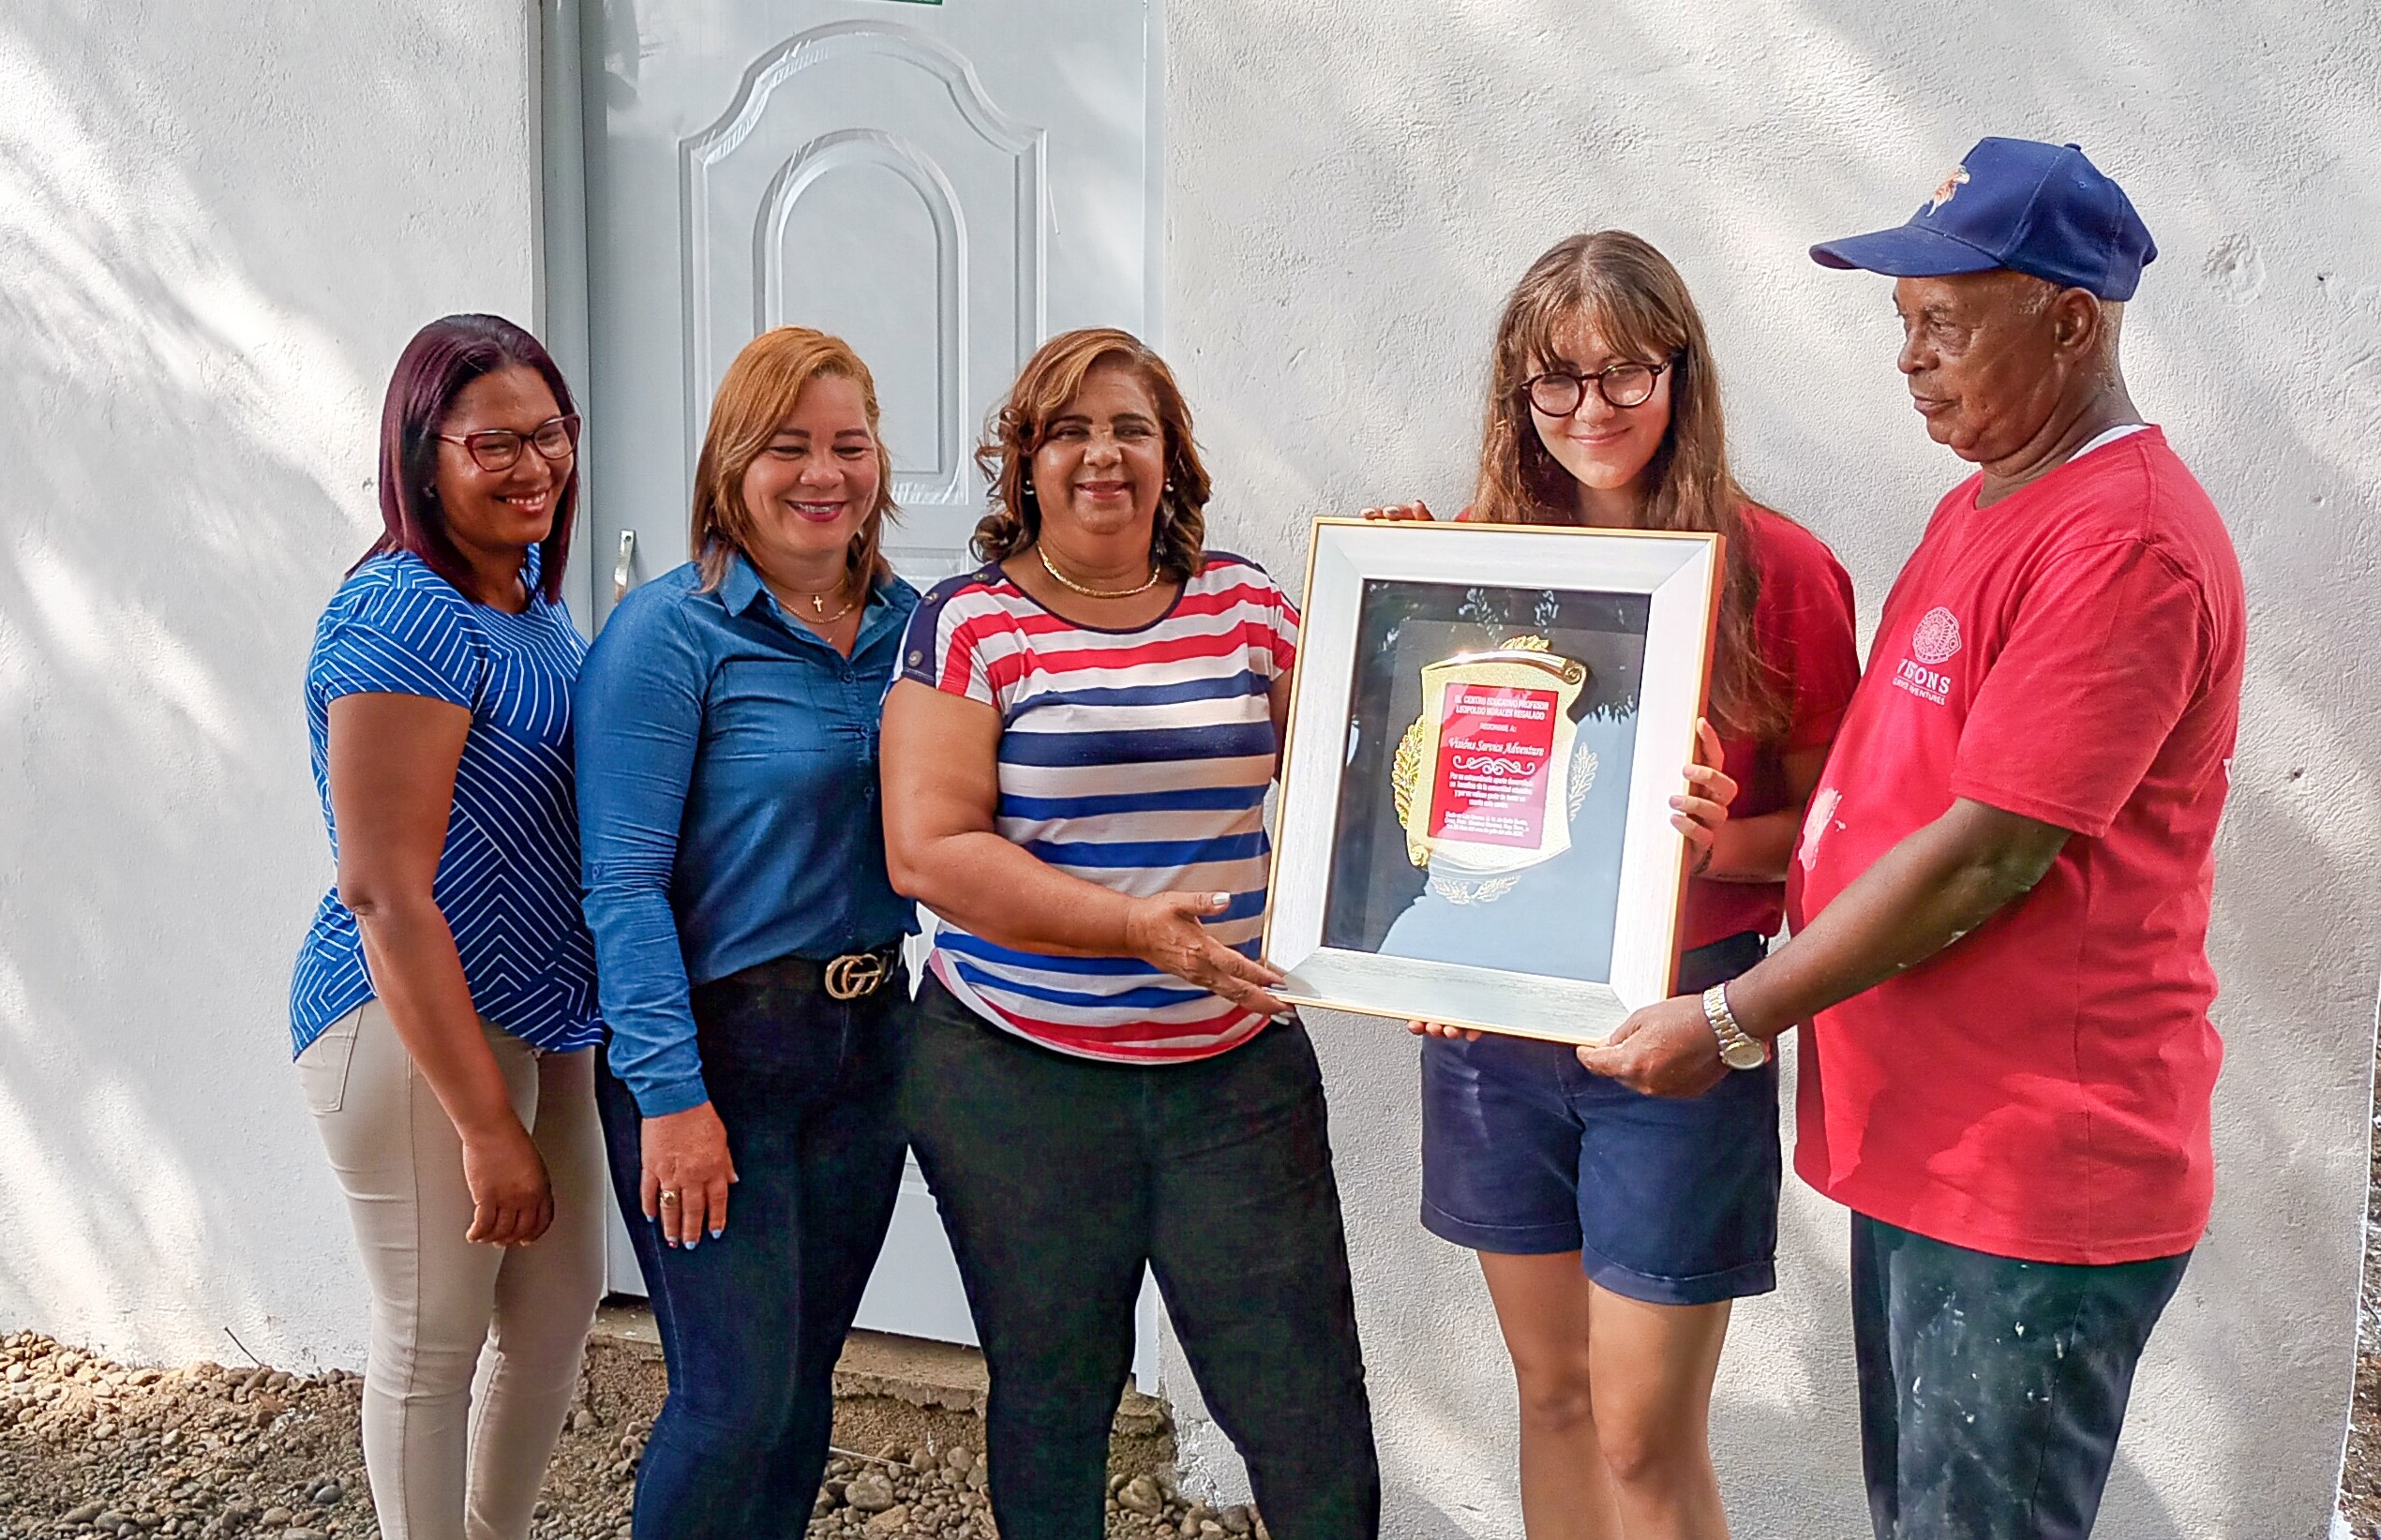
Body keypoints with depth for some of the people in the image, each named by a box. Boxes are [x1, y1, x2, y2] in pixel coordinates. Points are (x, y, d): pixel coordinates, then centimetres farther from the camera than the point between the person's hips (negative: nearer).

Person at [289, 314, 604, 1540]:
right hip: (412, 1026, -9)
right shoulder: (403, 615, -19)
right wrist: (488, 1125, -22)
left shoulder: (532, 598, 8)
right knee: (434, 1340, 7)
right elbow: (384, 893, -23)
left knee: (559, 1310, 20)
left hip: (537, 1012, 9)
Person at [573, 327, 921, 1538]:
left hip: (866, 1036, 6)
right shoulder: (669, 632, -12)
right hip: (717, 1044, -6)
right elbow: (623, 882, -16)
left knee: (805, 1376, 16)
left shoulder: (906, 624, 6)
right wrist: (671, 1092, -20)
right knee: (734, 1399, -1)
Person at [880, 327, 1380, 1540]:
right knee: (1049, 1396, 14)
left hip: (1237, 1071, 2)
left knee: (1307, 1399, 3)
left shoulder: (1248, 607, 6)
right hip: (1020, 1074, -2)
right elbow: (928, 851, -13)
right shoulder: (973, 624, -4)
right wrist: (1133, 923, -21)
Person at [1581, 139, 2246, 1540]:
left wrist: (1732, 1021, -16)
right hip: (1919, 1139, 9)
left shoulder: (2127, 544, -18)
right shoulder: (1985, 503, 14)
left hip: (2035, 1179, -9)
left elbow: (1987, 854, -22)